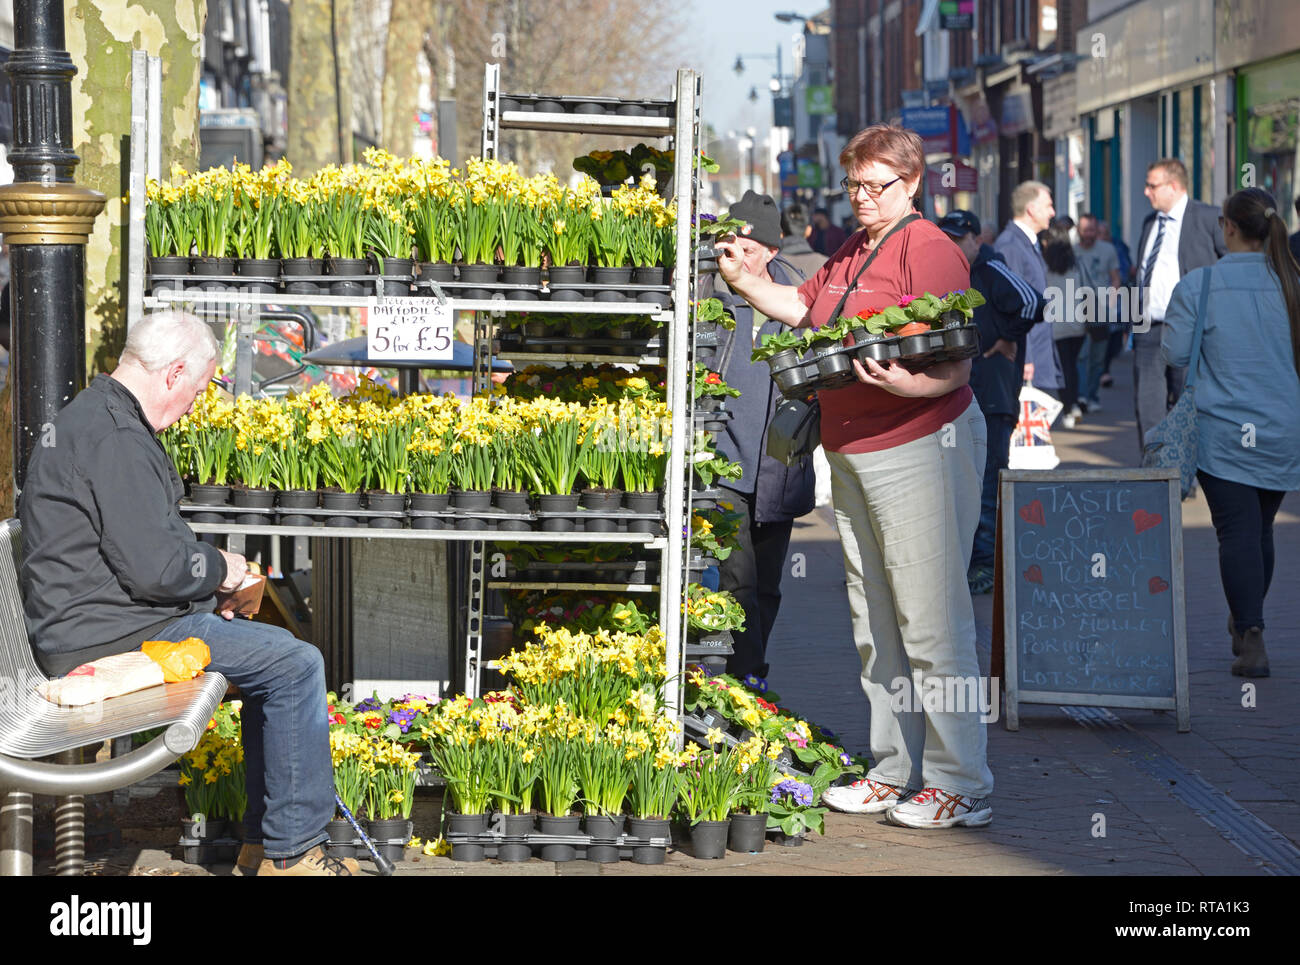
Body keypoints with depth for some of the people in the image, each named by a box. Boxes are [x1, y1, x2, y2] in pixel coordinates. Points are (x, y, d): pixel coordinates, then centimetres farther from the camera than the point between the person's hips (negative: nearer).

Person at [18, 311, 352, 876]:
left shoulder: (87, 417, 16)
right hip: (109, 634, -12)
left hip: (90, 620, 12)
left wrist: (205, 568, 13)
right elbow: (155, 569, -24)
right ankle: (290, 851, -7)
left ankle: (262, 842, 20)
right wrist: (217, 570, -5)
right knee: (295, 665, -14)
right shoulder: (116, 439, -21)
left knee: (278, 657, 19)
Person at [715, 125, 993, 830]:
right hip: (851, 454, 9)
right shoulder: (850, 254, 17)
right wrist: (744, 281, 16)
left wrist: (905, 383, -34)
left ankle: (961, 787, -4)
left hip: (920, 448, -9)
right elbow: (803, 307, 32)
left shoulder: (929, 250, -11)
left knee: (930, 625, -9)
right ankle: (894, 773, 21)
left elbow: (956, 366, -16)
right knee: (875, 629, 13)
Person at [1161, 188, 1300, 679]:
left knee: (1237, 531, -5)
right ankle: (1245, 625, 34)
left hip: (1223, 431, -3)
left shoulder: (1197, 286, -10)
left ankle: (1251, 639, -18)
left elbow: (1174, 352, -6)